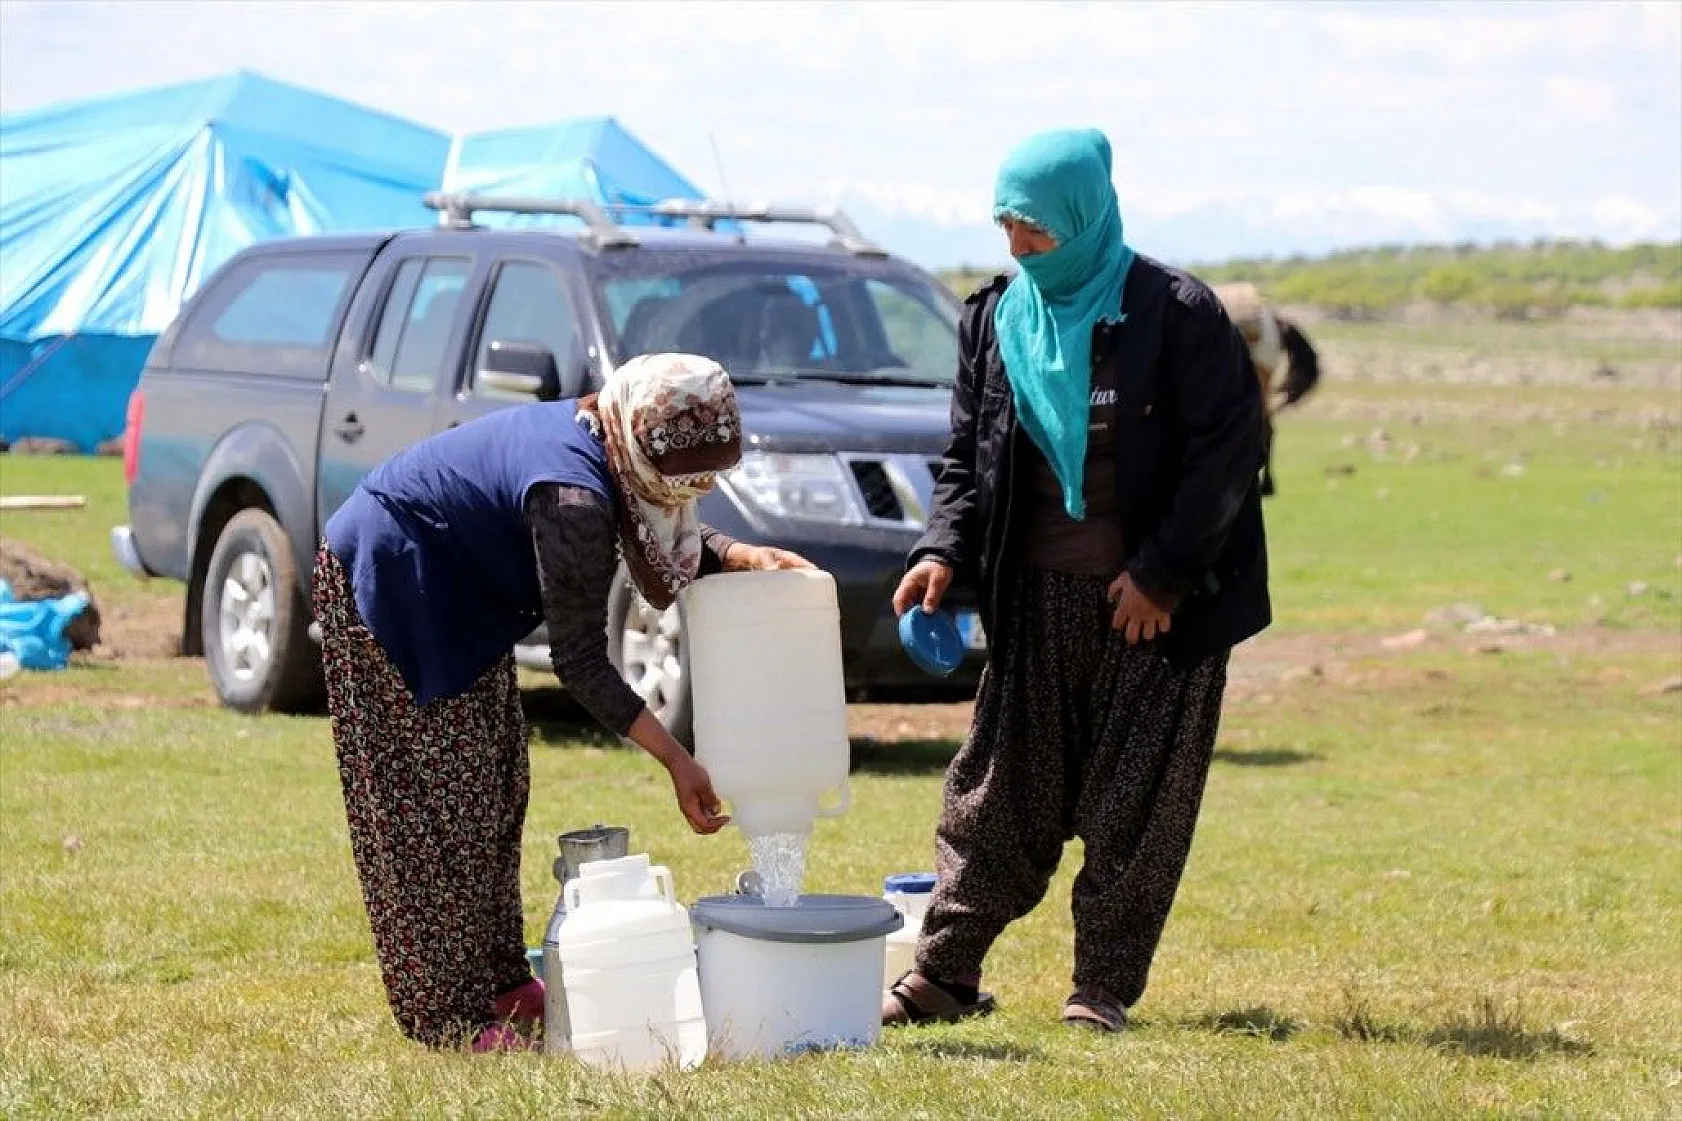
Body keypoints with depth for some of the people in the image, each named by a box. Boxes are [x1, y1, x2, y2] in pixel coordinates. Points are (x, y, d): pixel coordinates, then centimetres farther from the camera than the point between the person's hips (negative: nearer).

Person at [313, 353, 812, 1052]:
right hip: (386, 589, -10)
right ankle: (449, 1015, -7)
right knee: (435, 806, -9)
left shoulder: (598, 438, -5)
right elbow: (580, 660, -28)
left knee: (495, 786, 12)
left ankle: (498, 980, 19)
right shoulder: (574, 496, -32)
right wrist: (676, 761, -27)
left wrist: (742, 556, -7)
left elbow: (671, 541, 13)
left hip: (453, 595, 10)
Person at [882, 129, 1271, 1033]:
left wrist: (1162, 571, -14)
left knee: (1136, 805, 1)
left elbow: (1227, 449, -10)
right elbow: (967, 454, 11)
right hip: (1037, 595, 4)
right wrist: (944, 550, -6)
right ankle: (943, 973, 9)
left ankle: (1104, 988, 8)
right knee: (997, 790, 4)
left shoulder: (1174, 313, -9)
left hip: (1157, 599, -4)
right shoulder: (995, 320, 6)